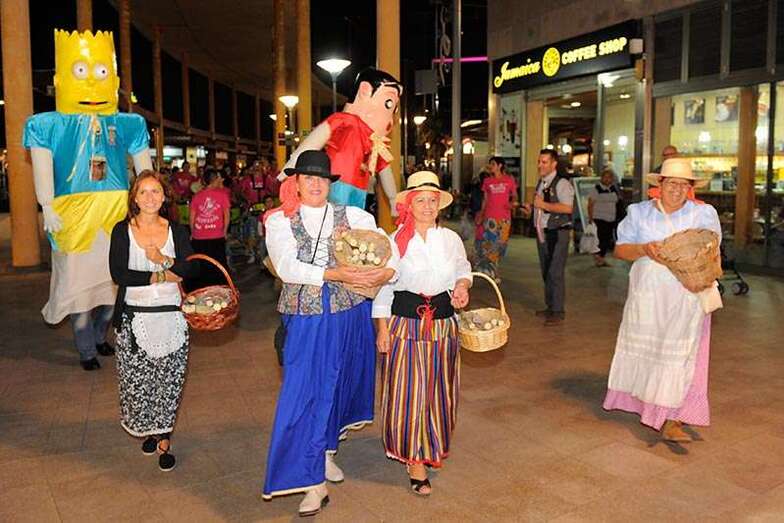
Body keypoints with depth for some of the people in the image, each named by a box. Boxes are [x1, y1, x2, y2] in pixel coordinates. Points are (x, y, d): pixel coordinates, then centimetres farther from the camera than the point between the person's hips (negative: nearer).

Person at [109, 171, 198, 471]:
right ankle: (148, 429, 28)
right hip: (134, 317, 0)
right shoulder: (122, 231, 1)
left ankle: (164, 438, 17)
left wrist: (164, 260, -18)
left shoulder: (177, 231, 6)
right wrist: (160, 277, -11)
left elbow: (192, 269, -3)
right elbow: (118, 274, -9)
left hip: (170, 315, 1)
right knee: (136, 379, 3)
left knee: (169, 379, 2)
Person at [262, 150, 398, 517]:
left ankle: (325, 452, 36)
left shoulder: (351, 216, 6)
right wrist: (333, 274, -25)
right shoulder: (279, 220, 1)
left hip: (350, 315, 2)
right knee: (305, 391, -3)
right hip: (305, 318, -2)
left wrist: (387, 271, -21)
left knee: (337, 386, 14)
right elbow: (286, 266, -14)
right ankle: (314, 482, 6)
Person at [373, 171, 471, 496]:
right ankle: (415, 460, 12)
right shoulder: (395, 241, -4)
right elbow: (383, 288, -1)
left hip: (443, 323, 3)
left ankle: (432, 447, 36)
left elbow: (464, 269, 18)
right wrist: (382, 330, -4)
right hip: (405, 322, -3)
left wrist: (462, 286, -5)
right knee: (408, 392, -2)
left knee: (439, 390, 13)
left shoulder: (451, 238, 4)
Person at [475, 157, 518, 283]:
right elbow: (485, 199, 10)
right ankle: (492, 273, 5)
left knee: (501, 243, 6)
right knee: (489, 243, -4)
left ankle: (491, 269, 24)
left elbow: (514, 196, 10)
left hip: (504, 217, 0)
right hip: (489, 217, 0)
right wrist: (481, 213, 2)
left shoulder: (509, 180, 3)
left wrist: (513, 202, -11)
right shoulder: (487, 181, 7)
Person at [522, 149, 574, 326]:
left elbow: (567, 207, -24)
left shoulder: (562, 183, -12)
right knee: (546, 272, 14)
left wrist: (543, 204, -20)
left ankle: (558, 311, 1)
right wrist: (531, 208, 9)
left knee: (555, 273, -7)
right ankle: (550, 307, 25)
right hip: (542, 232, 9)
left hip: (557, 234, -9)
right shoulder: (541, 182, 16)